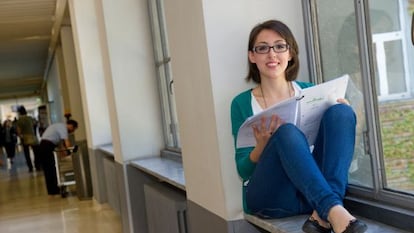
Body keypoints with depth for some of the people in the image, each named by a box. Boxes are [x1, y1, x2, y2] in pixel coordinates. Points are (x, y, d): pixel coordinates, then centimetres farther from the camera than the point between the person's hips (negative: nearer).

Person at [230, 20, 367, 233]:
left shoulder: (311, 92, 12)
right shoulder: (242, 103, 5)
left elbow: (335, 139, 13)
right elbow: (243, 170, 1)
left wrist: (342, 116, -7)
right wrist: (262, 147, -20)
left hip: (317, 187, 3)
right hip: (270, 196, -3)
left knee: (340, 111, -20)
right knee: (287, 132, -31)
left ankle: (322, 215, -32)